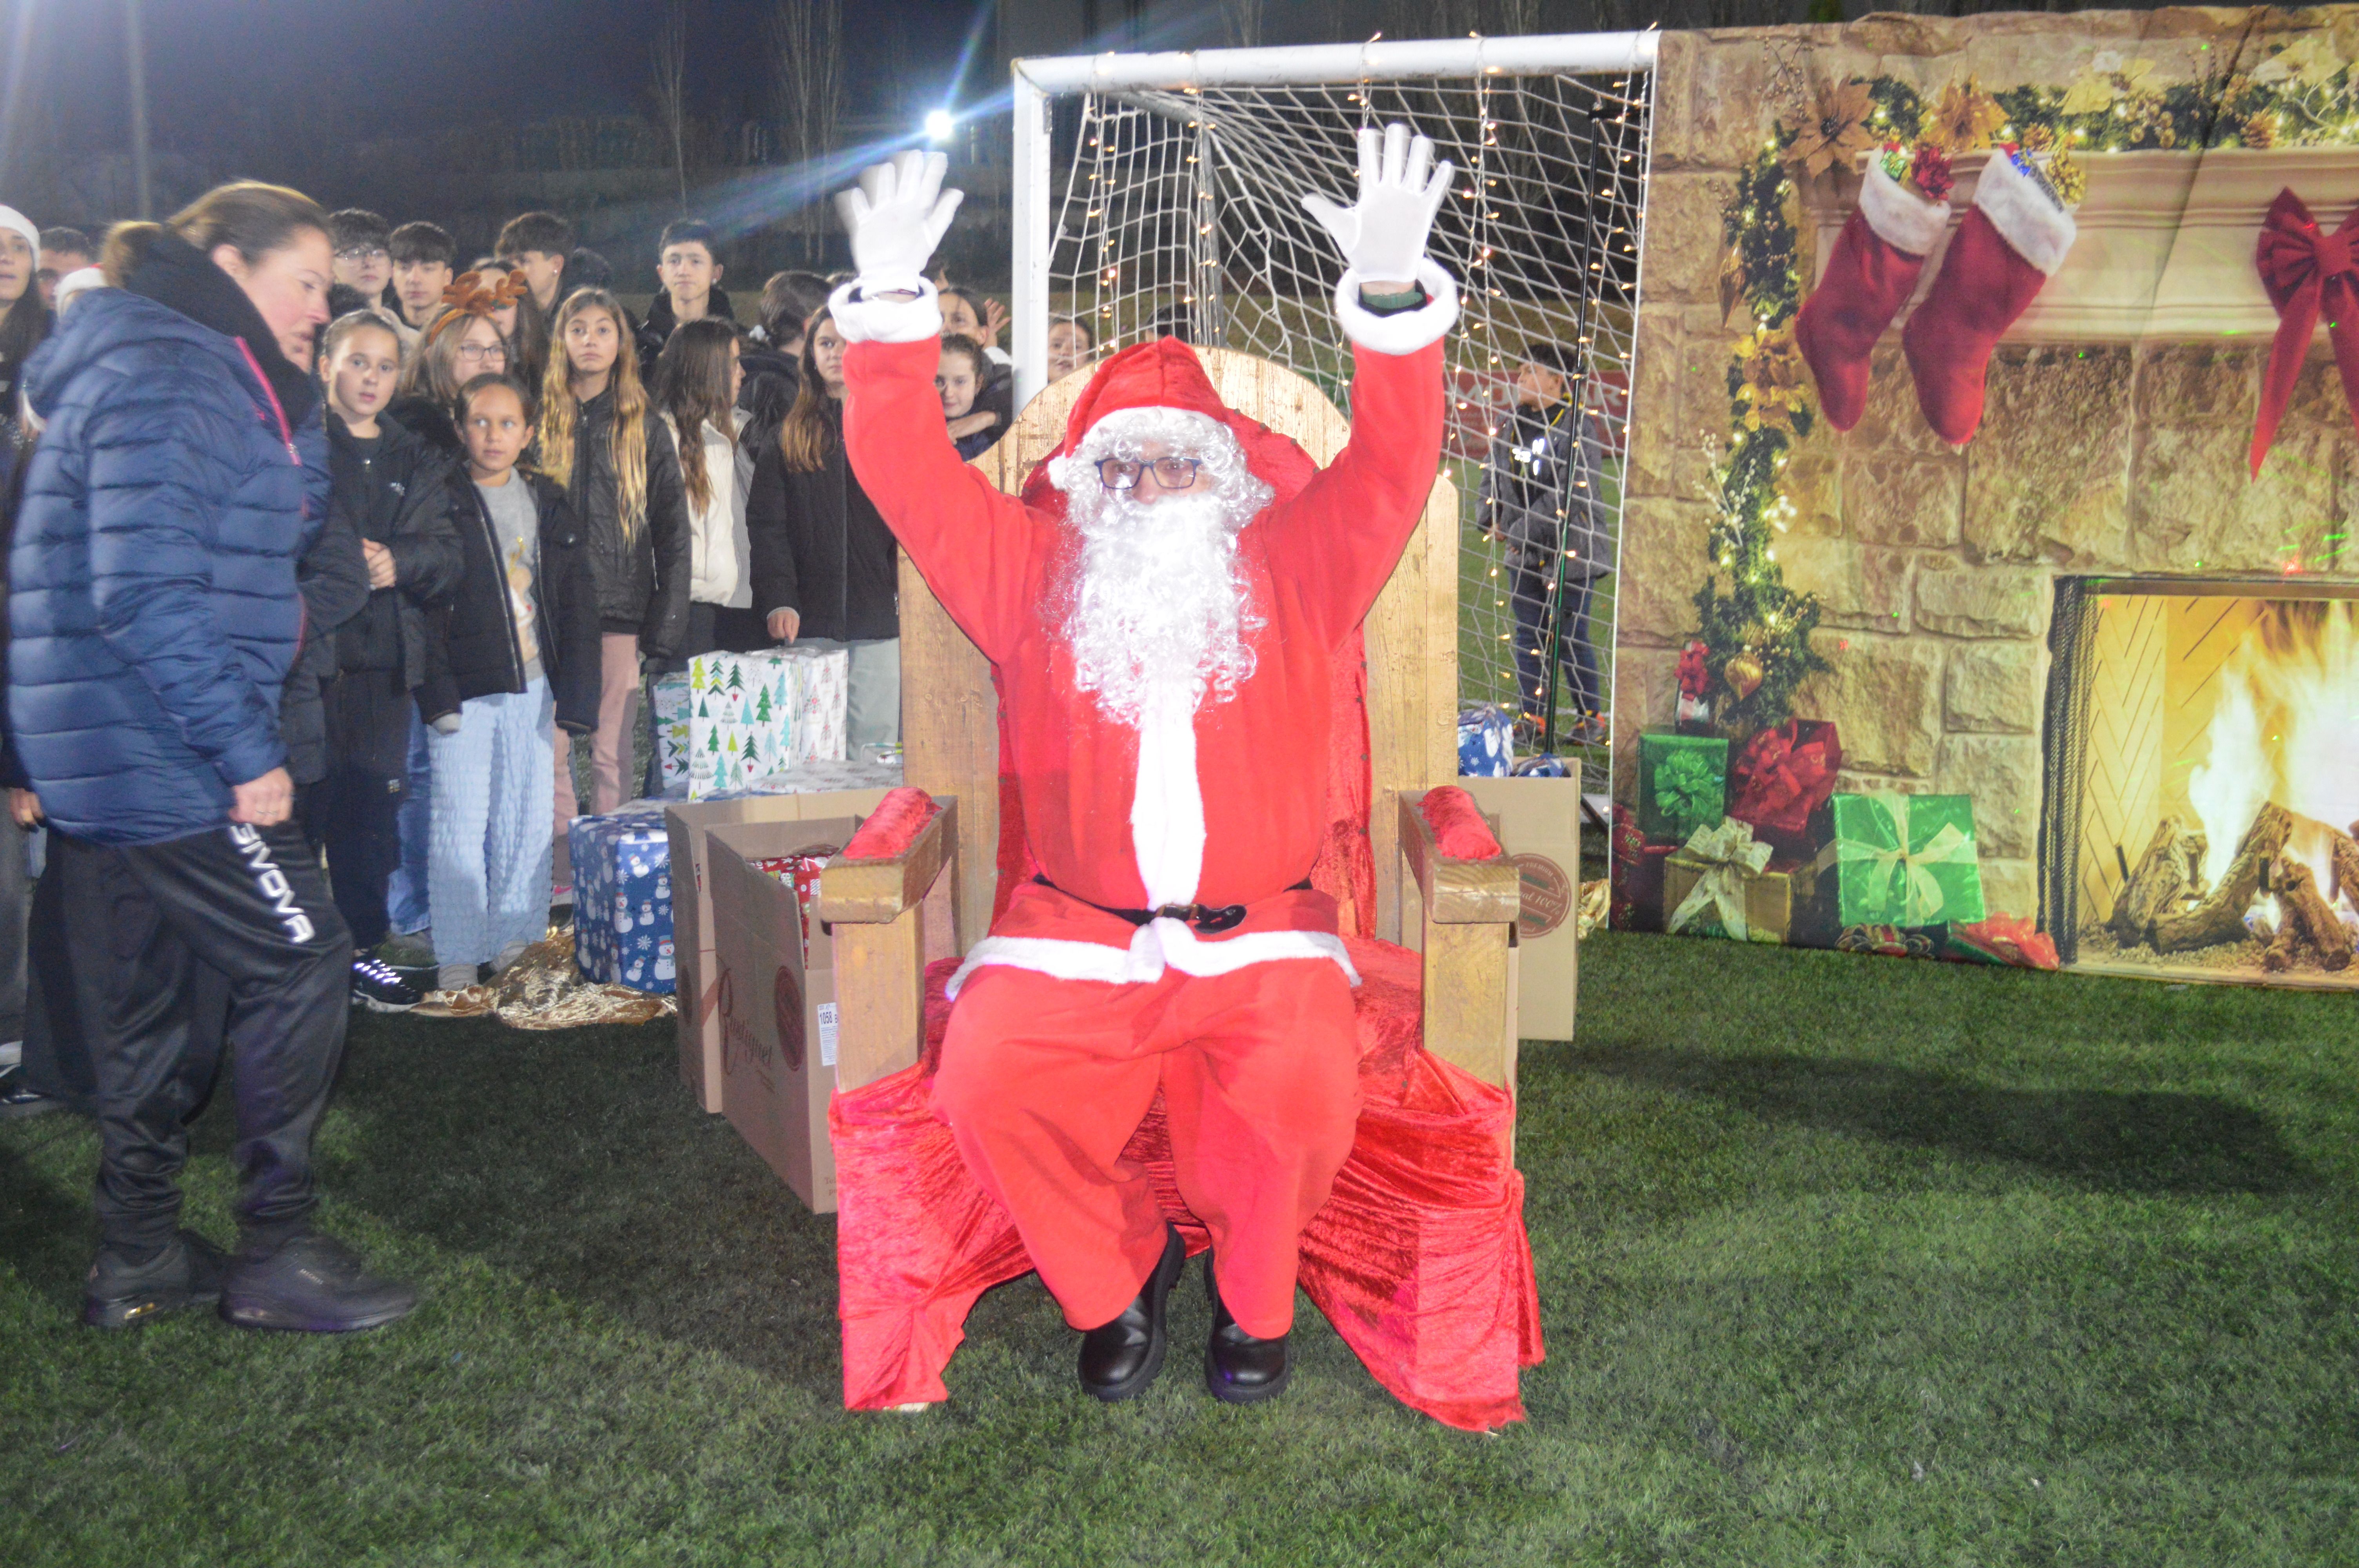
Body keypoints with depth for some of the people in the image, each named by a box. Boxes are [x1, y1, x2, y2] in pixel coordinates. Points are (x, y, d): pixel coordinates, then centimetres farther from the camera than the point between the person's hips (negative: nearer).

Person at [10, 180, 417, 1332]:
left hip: (105, 747, 10)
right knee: (301, 959, -4)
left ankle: (139, 1260, 25)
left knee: (142, 1004, 15)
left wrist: (294, 399, 9)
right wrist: (246, 750, -22)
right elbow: (146, 593, -25)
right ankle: (276, 1254, 4)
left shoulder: (208, 374, 16)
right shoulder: (165, 379, -16)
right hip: (156, 749, -10)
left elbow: (290, 527, 22)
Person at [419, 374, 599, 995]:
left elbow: (578, 603, 9)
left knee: (528, 821, 8)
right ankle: (457, 957, 10)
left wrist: (574, 696, 1)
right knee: (461, 825, 0)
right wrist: (438, 693, -14)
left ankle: (516, 942, 21)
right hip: (465, 693, -3)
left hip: (533, 687, 4)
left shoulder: (548, 503, 10)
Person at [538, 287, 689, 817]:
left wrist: (666, 623, -1)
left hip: (620, 613, 0)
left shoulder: (646, 427, 9)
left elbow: (673, 532, 7)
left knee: (612, 752, 2)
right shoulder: (542, 419, 9)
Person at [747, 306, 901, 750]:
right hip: (810, 621, 0)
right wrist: (778, 601, -11)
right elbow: (766, 526, 3)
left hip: (879, 616, 0)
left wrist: (911, 593, -8)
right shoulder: (788, 437, 12)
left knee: (876, 740, -3)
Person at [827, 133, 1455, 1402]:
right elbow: (906, 474, 5)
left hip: (1258, 936, -1)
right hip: (1074, 936, 1)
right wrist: (890, 305, -8)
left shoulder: (1294, 573, 12)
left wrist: (1391, 291, -17)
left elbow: (1392, 466, -2)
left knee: (1302, 1088, -29)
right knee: (987, 1080, -26)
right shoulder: (1032, 577, 13)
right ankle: (1115, 1280, 4)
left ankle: (1251, 1293, 3)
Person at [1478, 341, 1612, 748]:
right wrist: (1490, 518, 4)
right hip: (1523, 552, 6)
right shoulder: (1511, 425, 11)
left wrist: (1522, 530, -18)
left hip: (1571, 549, -6)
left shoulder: (1577, 426, -11)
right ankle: (1532, 717, 15)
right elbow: (1492, 474, 22)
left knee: (1571, 636, -2)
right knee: (1528, 635, 8)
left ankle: (1591, 717, 10)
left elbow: (1571, 492, -18)